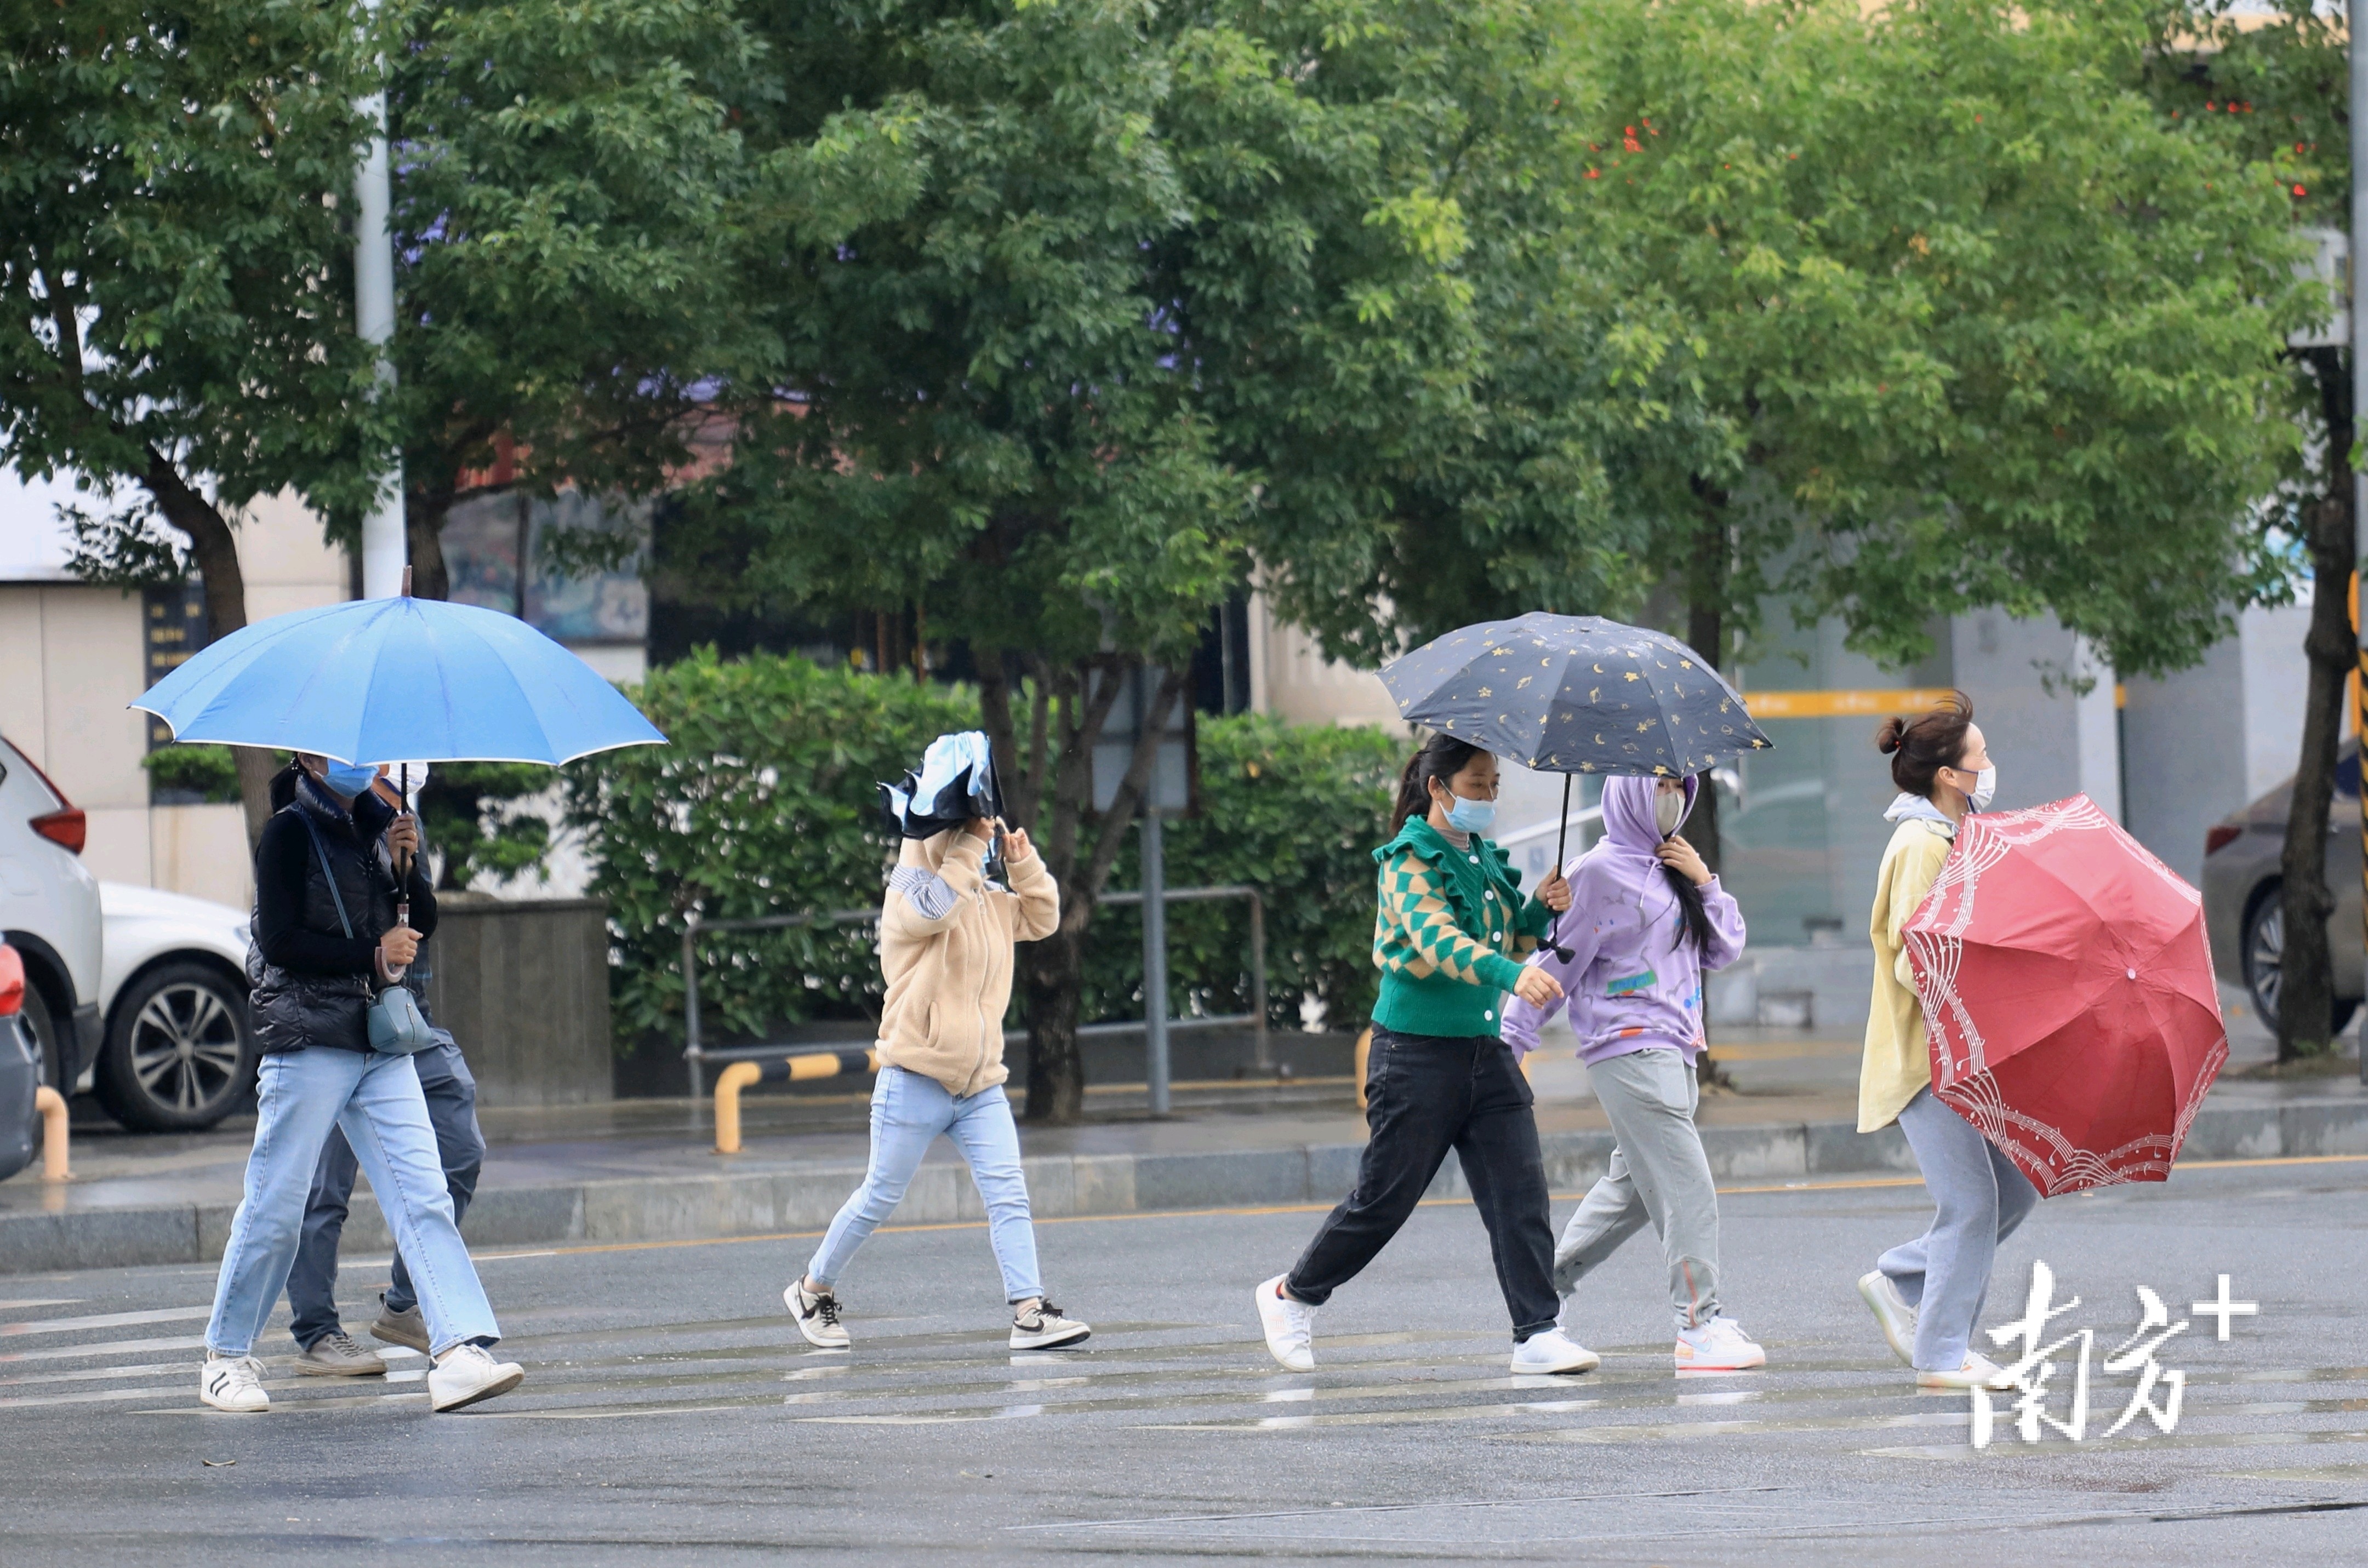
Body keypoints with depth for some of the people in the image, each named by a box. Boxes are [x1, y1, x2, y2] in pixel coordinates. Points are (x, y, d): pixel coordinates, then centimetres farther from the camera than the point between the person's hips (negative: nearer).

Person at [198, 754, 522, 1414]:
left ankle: (460, 1351, -18)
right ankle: (226, 1357, 14)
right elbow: (278, 942, -12)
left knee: (423, 1196, -8)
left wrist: (405, 865, -3)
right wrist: (372, 955, -10)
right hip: (307, 1041, -6)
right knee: (276, 1207, -1)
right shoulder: (289, 833, -3)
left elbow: (423, 924, 15)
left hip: (381, 1046, 6)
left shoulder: (374, 827, 16)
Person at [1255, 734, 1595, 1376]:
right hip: (1419, 1052, -7)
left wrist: (1540, 910, -1)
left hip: (1488, 1049, 7)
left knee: (1520, 1192, -5)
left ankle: (1537, 1335, -6)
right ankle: (1292, 1297, 23)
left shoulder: (1483, 857, 12)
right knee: (1386, 1195, 2)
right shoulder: (1410, 860, -12)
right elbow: (1436, 939, -30)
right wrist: (1512, 974, -45)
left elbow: (1508, 942, 20)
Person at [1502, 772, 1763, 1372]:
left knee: (1633, 1185, 16)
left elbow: (1724, 950, 17)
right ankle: (1699, 1324, -16)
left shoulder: (1672, 869, 17)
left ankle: (1550, 1284, 29)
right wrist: (1511, 1044, -7)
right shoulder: (1601, 873, -7)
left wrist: (1704, 882, 2)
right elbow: (1556, 961, -6)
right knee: (1687, 1186, -14)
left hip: (1672, 1047, 9)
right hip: (1629, 1047, -9)